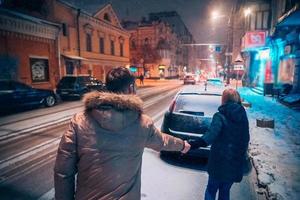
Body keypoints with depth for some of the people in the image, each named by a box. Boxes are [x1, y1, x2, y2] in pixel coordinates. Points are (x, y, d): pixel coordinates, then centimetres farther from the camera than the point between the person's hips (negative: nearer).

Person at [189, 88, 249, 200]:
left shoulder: (220, 116, -15)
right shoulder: (243, 117, 2)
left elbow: (212, 134, -32)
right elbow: (246, 139, 10)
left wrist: (195, 144, -44)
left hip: (219, 161, -5)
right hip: (236, 163, 5)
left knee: (211, 190, 14)